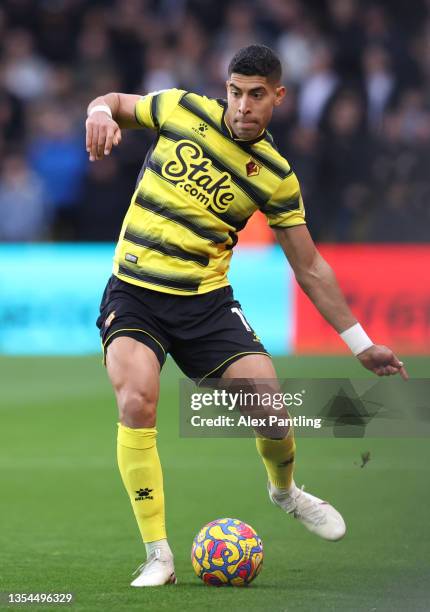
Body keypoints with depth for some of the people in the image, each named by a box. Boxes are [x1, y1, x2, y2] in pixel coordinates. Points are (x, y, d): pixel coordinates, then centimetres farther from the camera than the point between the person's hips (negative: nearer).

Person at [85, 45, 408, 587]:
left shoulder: (276, 176, 1)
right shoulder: (183, 110, -1)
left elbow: (310, 268, 8)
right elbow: (114, 102, 16)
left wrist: (361, 344, 7)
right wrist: (101, 113, -11)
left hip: (206, 300, 1)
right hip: (133, 293, -1)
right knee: (136, 402, -27)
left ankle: (285, 491, 27)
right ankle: (157, 557, -17)